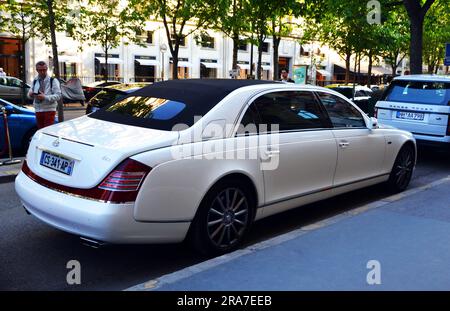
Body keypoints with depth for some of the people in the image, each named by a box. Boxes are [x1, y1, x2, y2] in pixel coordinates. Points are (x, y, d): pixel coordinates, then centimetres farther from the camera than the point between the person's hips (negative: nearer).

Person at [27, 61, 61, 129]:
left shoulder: (53, 81, -3)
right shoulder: (35, 81, 12)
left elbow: (58, 96, -10)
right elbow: (30, 95, 18)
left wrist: (45, 97, -23)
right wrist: (30, 94, -7)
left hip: (49, 110, -5)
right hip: (38, 110, 5)